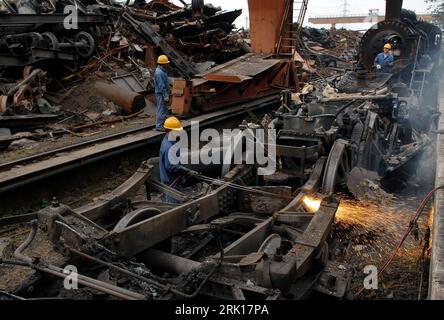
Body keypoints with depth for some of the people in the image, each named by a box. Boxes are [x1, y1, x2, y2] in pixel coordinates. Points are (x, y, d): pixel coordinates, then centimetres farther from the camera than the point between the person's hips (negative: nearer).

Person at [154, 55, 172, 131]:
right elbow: (161, 86, -24)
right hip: (161, 94, -10)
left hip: (163, 94, 10)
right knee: (161, 110, -4)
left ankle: (164, 123, 27)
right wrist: (165, 96, -22)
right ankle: (159, 126, 2)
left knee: (164, 109, 17)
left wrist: (167, 94, 22)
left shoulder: (162, 71, 12)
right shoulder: (159, 73, -21)